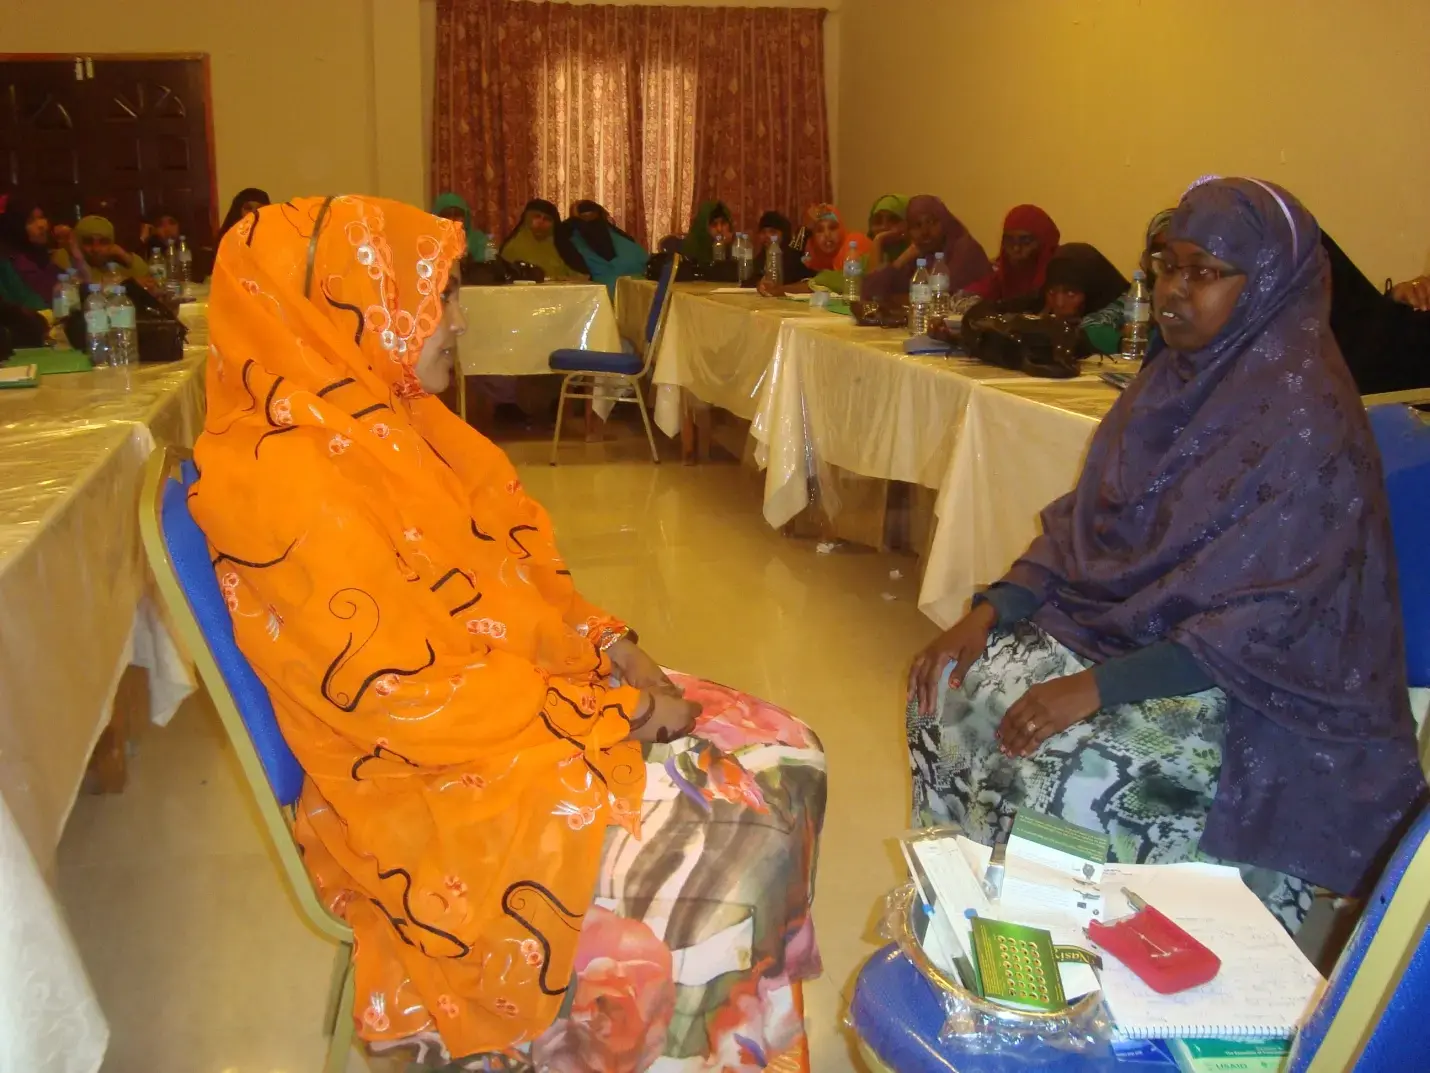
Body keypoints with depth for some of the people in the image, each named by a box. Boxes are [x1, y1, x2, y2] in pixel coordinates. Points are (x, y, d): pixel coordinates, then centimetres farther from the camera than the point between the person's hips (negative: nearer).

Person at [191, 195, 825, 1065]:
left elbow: (518, 570, 12)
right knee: (738, 852, -15)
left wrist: (612, 646, -4)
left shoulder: (391, 422, 4)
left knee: (787, 758, 3)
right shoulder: (287, 484, -23)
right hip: (436, 784, -9)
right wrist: (615, 714, -16)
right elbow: (415, 700, -24)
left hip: (533, 693, 9)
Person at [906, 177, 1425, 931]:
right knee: (953, 689, -8)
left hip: (1255, 687, -7)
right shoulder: (1176, 379, 3)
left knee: (1052, 770, -27)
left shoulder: (1305, 417, -20)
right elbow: (1081, 520, 6)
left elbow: (1263, 623, -23)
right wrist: (989, 613, -8)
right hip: (1122, 624, 8)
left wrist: (1097, 687, -28)